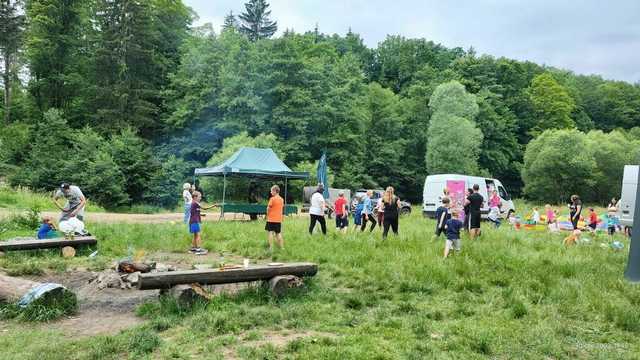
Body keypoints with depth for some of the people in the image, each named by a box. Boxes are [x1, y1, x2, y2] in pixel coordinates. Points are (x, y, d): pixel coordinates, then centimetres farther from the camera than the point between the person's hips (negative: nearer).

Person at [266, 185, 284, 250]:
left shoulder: (272, 199, -12)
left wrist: (267, 214, 10)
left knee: (270, 232, -1)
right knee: (278, 233, 13)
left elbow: (268, 208, -7)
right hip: (279, 219, 6)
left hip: (271, 219, -6)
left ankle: (271, 248, -5)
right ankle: (282, 247, 14)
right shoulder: (281, 199, 7)